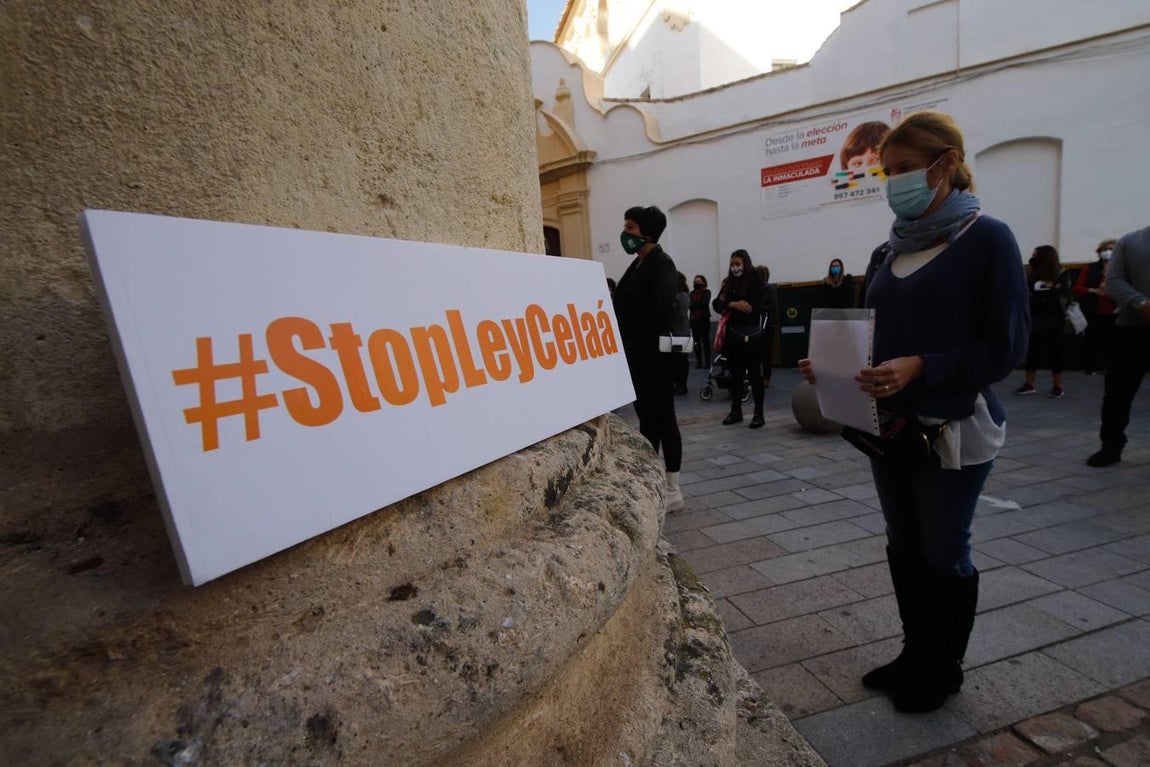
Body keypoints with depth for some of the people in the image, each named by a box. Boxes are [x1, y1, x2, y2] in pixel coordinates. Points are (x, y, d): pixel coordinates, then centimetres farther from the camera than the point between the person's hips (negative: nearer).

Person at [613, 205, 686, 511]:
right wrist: (628, 351, 9)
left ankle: (671, 491, 10)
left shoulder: (661, 263, -12)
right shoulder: (639, 264, 16)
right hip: (639, 356, 9)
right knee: (651, 418, 14)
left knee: (659, 419, -2)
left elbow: (661, 311, -22)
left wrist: (638, 348, -19)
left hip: (654, 355, -9)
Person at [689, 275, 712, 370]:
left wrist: (694, 304, -9)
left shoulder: (707, 292, 3)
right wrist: (699, 304, -14)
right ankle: (699, 361, 7)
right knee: (697, 341, 2)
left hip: (705, 319, -3)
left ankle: (707, 361, 1)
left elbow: (705, 303, -11)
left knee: (706, 341, -3)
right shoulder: (692, 293, 11)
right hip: (694, 320, 3)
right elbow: (689, 304, 0)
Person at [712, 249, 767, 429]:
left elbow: (756, 306, -13)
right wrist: (734, 304, -13)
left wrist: (730, 306, -8)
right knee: (735, 373, 10)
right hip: (733, 334, 5)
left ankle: (758, 413, 9)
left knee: (754, 373, 1)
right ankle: (736, 411, 20)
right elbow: (717, 303, 4)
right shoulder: (729, 282, 11)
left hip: (752, 334, -5)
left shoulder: (755, 280, -3)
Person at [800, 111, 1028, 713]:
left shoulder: (986, 239, -9)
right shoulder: (895, 250, 9)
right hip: (889, 425, 6)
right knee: (904, 546, 16)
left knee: (944, 554, 9)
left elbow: (1005, 346, -14)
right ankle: (915, 653, 35)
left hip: (953, 430, -6)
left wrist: (920, 368, -27)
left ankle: (944, 668, 31)